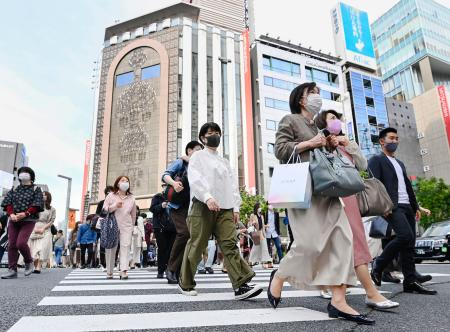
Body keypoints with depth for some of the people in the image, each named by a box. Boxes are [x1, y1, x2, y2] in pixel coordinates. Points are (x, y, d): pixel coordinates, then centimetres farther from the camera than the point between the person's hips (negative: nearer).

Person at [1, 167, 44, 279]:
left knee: (20, 243, -17)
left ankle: (29, 262, 8)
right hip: (13, 220, 4)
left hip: (28, 221, -4)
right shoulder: (14, 189, 16)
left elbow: (37, 205, -7)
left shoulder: (36, 189, 4)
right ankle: (12, 270, 6)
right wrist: (11, 214, -13)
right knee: (11, 245, 0)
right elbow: (7, 202, 6)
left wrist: (25, 213, -19)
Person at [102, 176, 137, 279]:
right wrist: (115, 206, -13)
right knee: (111, 248, 2)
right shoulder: (111, 195, 6)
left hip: (126, 226, 1)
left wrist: (132, 226, 17)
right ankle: (109, 272, 13)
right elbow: (104, 209, 2)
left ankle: (123, 271, -15)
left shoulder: (131, 198, 11)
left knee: (126, 246, -10)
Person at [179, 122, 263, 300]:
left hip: (224, 208, 4)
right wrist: (207, 197, -24)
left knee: (229, 244, -8)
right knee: (196, 245, 1)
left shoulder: (224, 161, 24)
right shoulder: (198, 156, 10)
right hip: (202, 206, -4)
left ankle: (240, 286, -14)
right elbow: (195, 179, -7)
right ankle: (185, 283, 18)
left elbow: (233, 185, 18)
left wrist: (236, 207, 5)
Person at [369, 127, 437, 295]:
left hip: (407, 206, 8)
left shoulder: (400, 163, 28)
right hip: (392, 206, -8)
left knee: (409, 244, 2)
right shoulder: (376, 160, 3)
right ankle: (378, 265, -6)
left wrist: (416, 206, 17)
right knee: (406, 236, -22)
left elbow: (408, 186, 26)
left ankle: (410, 282, 5)